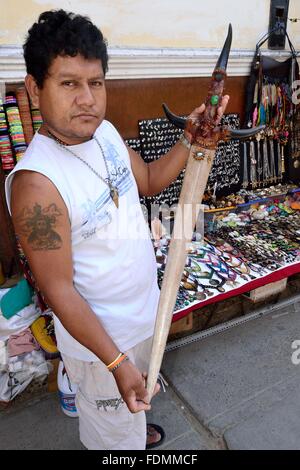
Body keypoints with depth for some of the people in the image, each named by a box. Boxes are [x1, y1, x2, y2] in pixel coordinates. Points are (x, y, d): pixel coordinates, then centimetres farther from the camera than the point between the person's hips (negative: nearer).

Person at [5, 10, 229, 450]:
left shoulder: (106, 132, -8)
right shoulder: (36, 182, -31)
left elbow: (149, 180, 8)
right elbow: (58, 289, -26)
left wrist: (192, 140, -6)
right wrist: (116, 361, -24)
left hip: (143, 310, 8)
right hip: (98, 333, -8)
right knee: (115, 433, 22)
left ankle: (133, 430, 67)